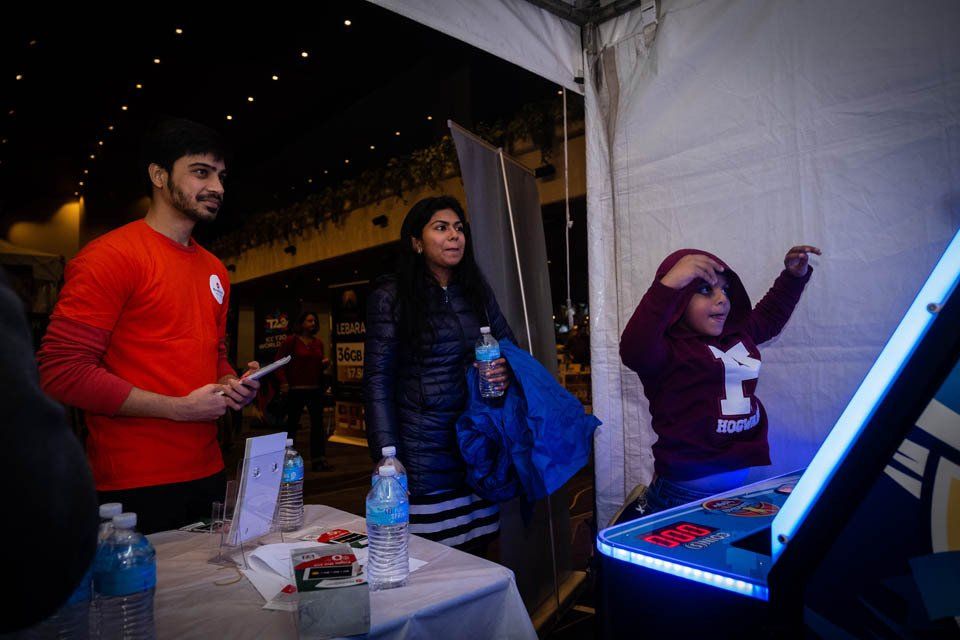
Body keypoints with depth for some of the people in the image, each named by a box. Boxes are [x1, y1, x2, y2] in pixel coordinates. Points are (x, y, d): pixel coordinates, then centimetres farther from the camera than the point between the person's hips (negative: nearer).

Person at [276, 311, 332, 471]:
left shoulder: (318, 343, 13)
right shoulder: (291, 341, -2)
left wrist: (325, 363, 1)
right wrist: (283, 381, -16)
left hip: (315, 388, 5)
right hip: (296, 389, -5)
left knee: (318, 423, 3)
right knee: (292, 423, 3)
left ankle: (318, 460, 8)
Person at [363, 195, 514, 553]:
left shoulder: (476, 289, 11)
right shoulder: (391, 296, -1)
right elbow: (377, 381, -4)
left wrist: (506, 371, -2)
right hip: (424, 453, -4)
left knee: (476, 555, 5)